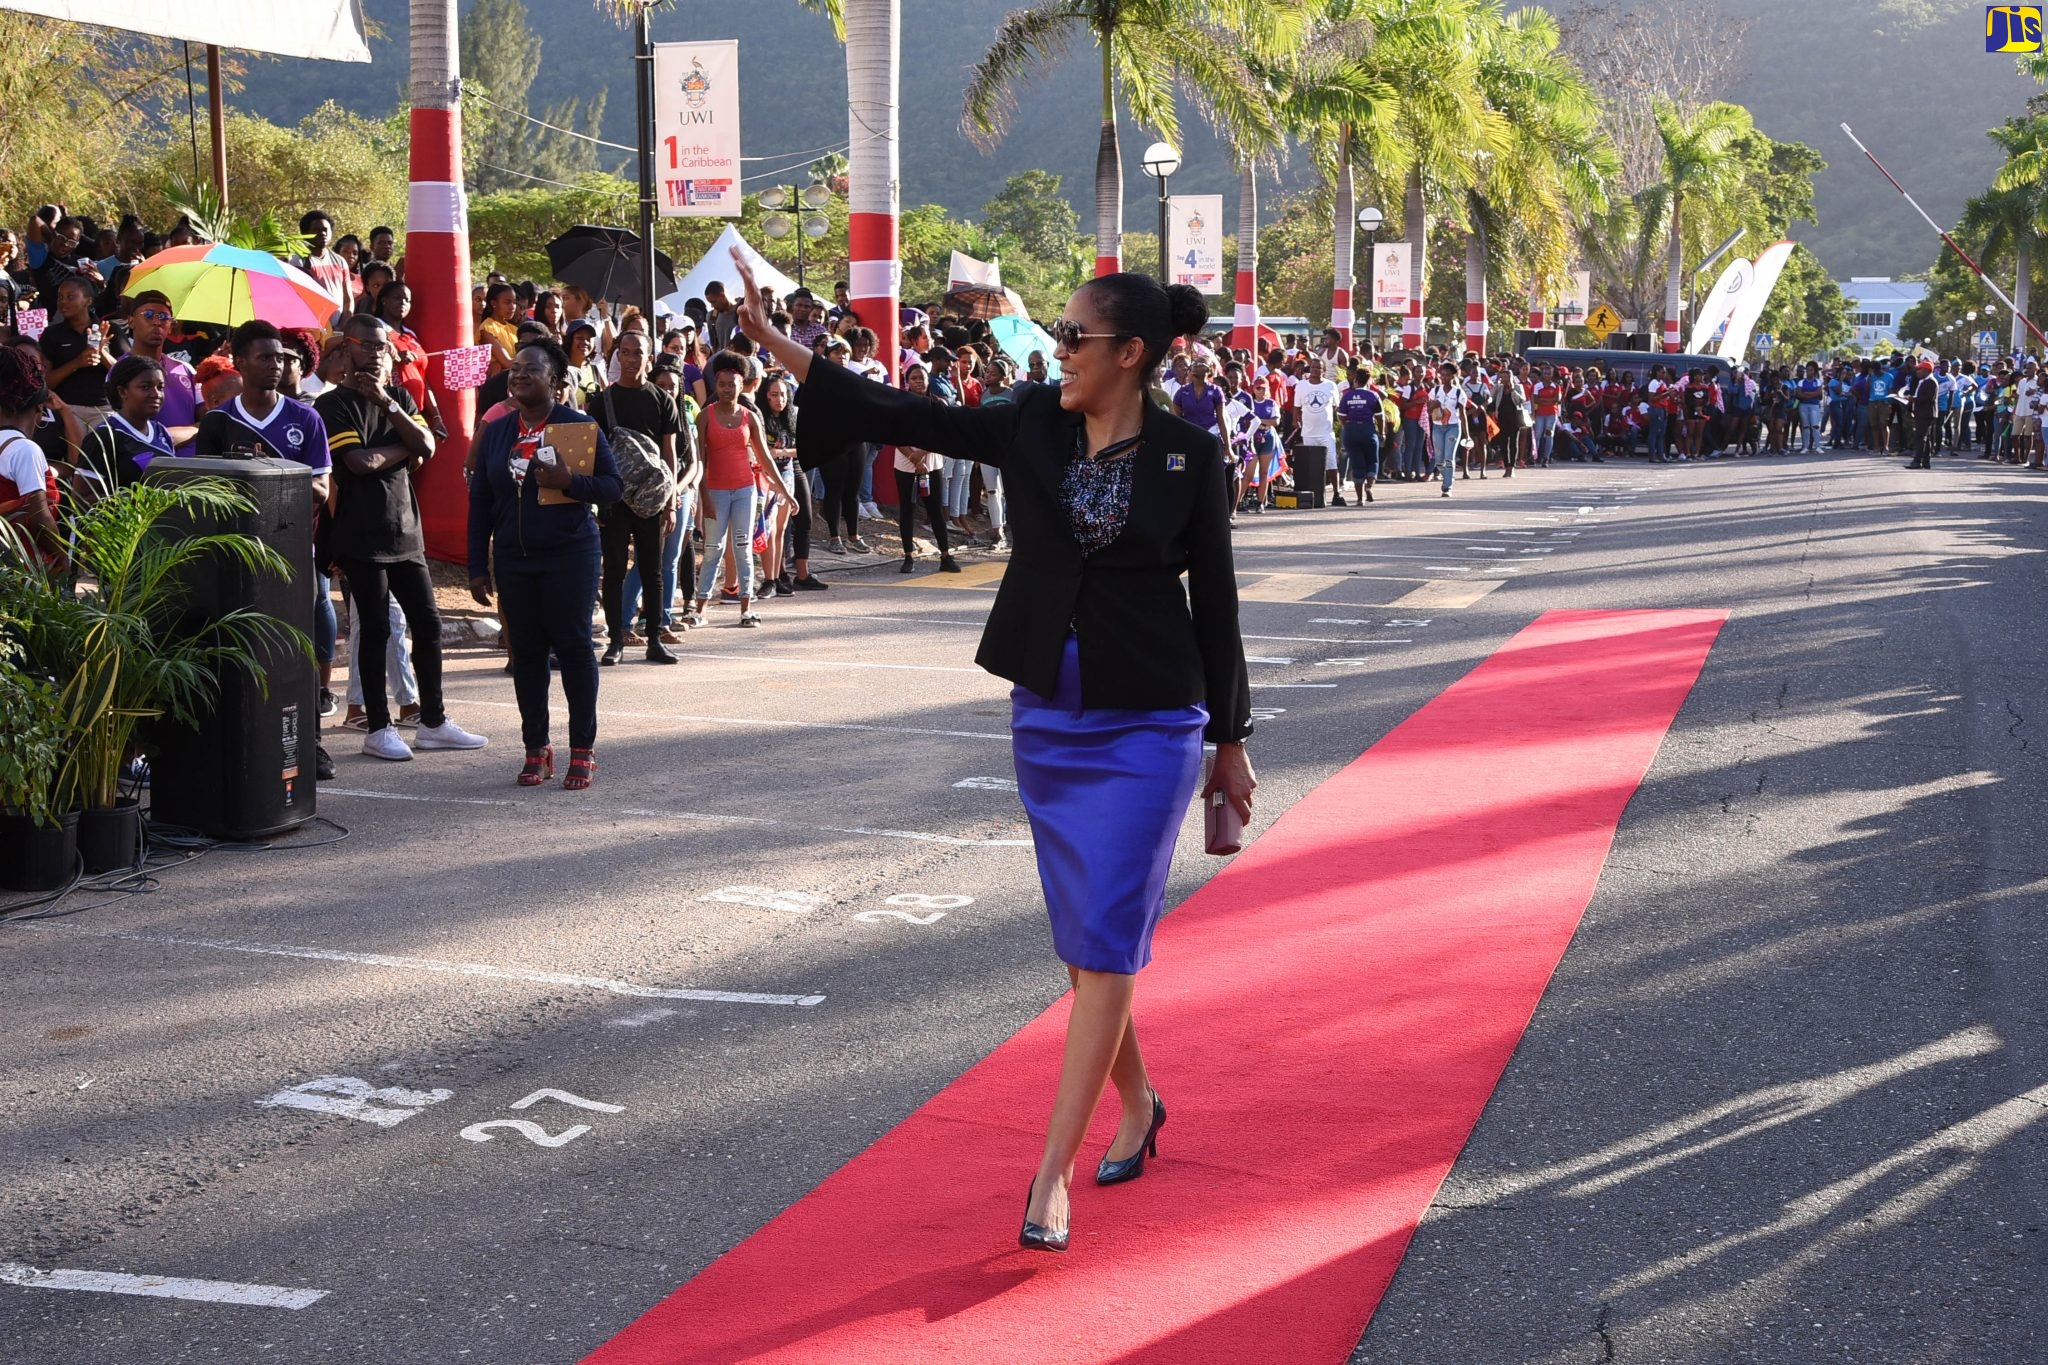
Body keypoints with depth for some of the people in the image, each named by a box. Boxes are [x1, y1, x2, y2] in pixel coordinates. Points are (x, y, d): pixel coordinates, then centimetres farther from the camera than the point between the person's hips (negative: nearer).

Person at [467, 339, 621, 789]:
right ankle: (536, 748, 16)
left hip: (569, 555, -4)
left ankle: (583, 751, 7)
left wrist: (569, 481, -23)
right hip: (514, 560, 4)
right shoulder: (495, 432, 9)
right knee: (526, 651, 6)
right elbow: (479, 502, 10)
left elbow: (613, 486, -5)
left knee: (573, 646, -1)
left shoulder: (578, 426, -2)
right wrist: (478, 567, 5)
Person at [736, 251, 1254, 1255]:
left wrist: (1229, 740, 3)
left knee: (1105, 941, -8)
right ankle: (1137, 1105, 34)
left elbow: (1215, 600, -1)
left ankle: (1053, 1171, -5)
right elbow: (900, 417, 0)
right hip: (1048, 718, 4)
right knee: (1084, 938, 12)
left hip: (1149, 726, -4)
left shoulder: (1188, 457, -7)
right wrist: (771, 342, -5)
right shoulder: (1032, 427, 2)